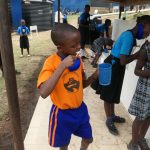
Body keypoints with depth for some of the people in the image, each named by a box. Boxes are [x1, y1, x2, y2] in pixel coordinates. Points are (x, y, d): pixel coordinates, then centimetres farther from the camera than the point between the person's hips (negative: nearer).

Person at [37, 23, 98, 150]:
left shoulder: (77, 60, -5)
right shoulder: (51, 62, -24)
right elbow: (44, 93, -37)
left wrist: (94, 76, -13)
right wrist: (62, 66, -39)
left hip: (80, 109, 5)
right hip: (62, 113, -5)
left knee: (88, 139, 25)